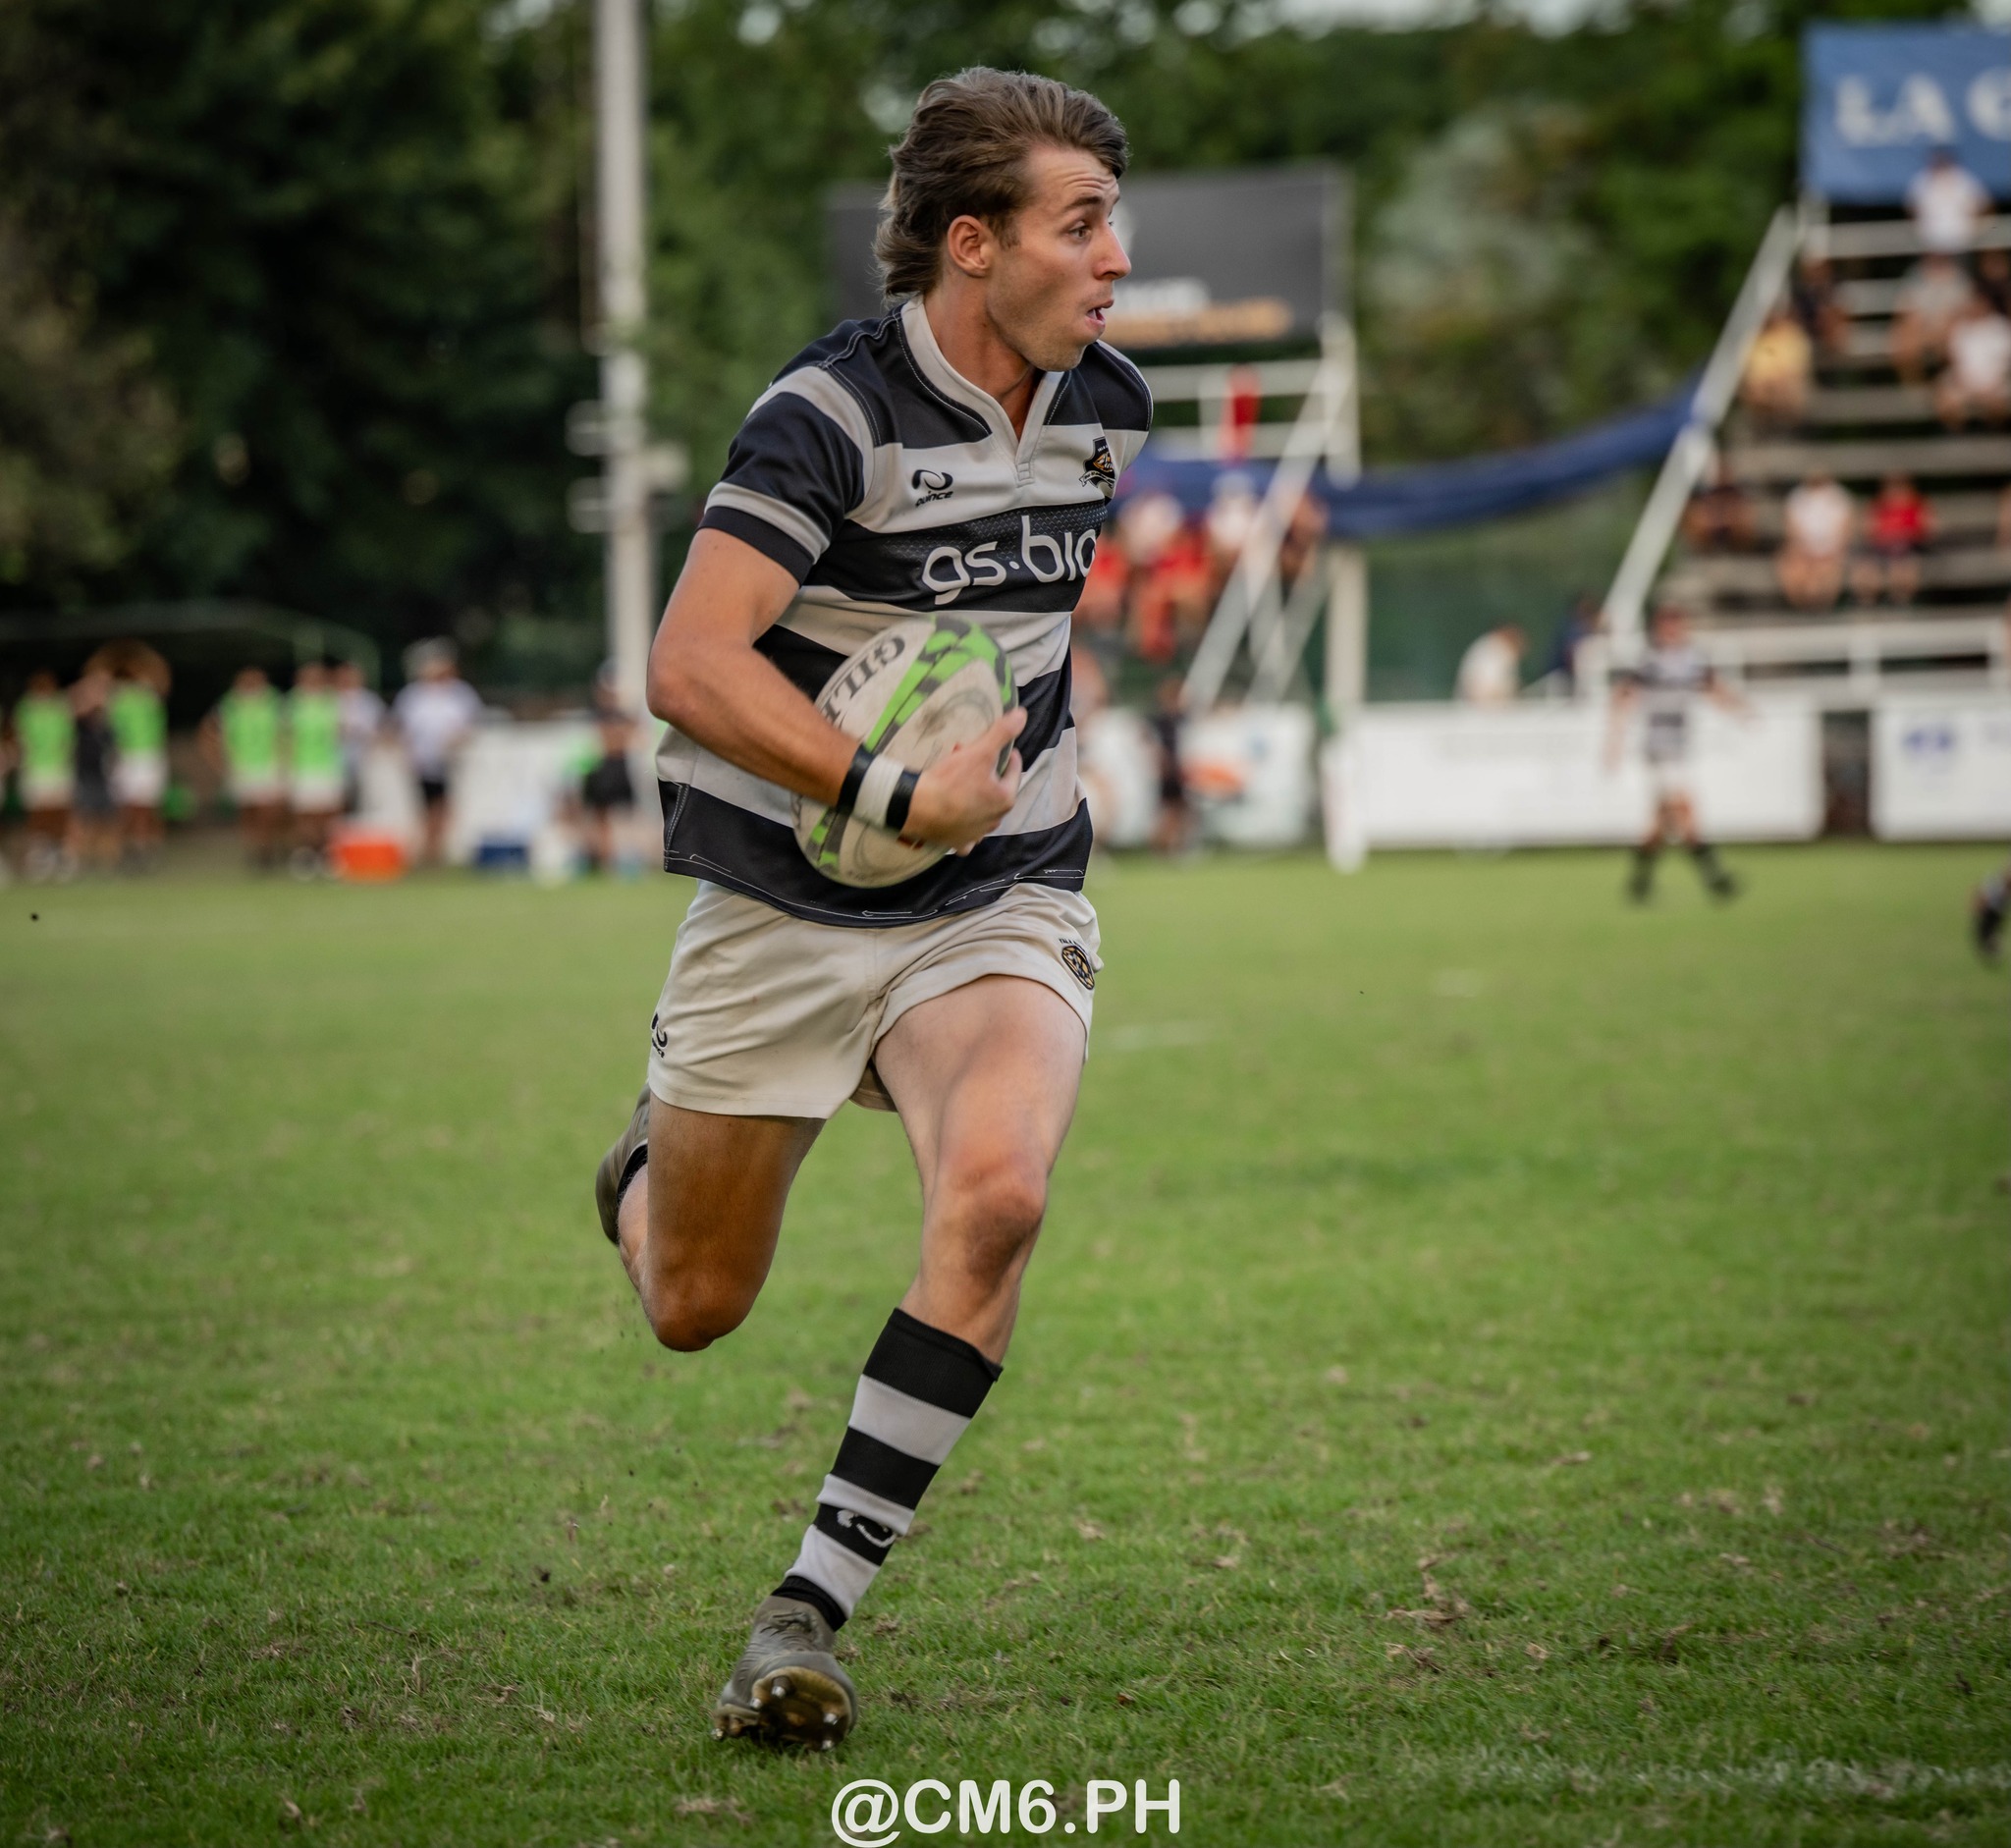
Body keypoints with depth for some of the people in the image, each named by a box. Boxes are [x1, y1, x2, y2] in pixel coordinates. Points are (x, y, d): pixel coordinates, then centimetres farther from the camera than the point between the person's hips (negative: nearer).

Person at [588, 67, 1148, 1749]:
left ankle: (812, 1614, -20)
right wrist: (895, 797, -28)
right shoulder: (832, 414, -18)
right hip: (784, 904, -3)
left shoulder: (1107, 410, 3)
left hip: (1000, 909, 3)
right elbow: (688, 667, -26)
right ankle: (658, 1158, 48)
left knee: (997, 1189, -28)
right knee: (692, 1310, 8)